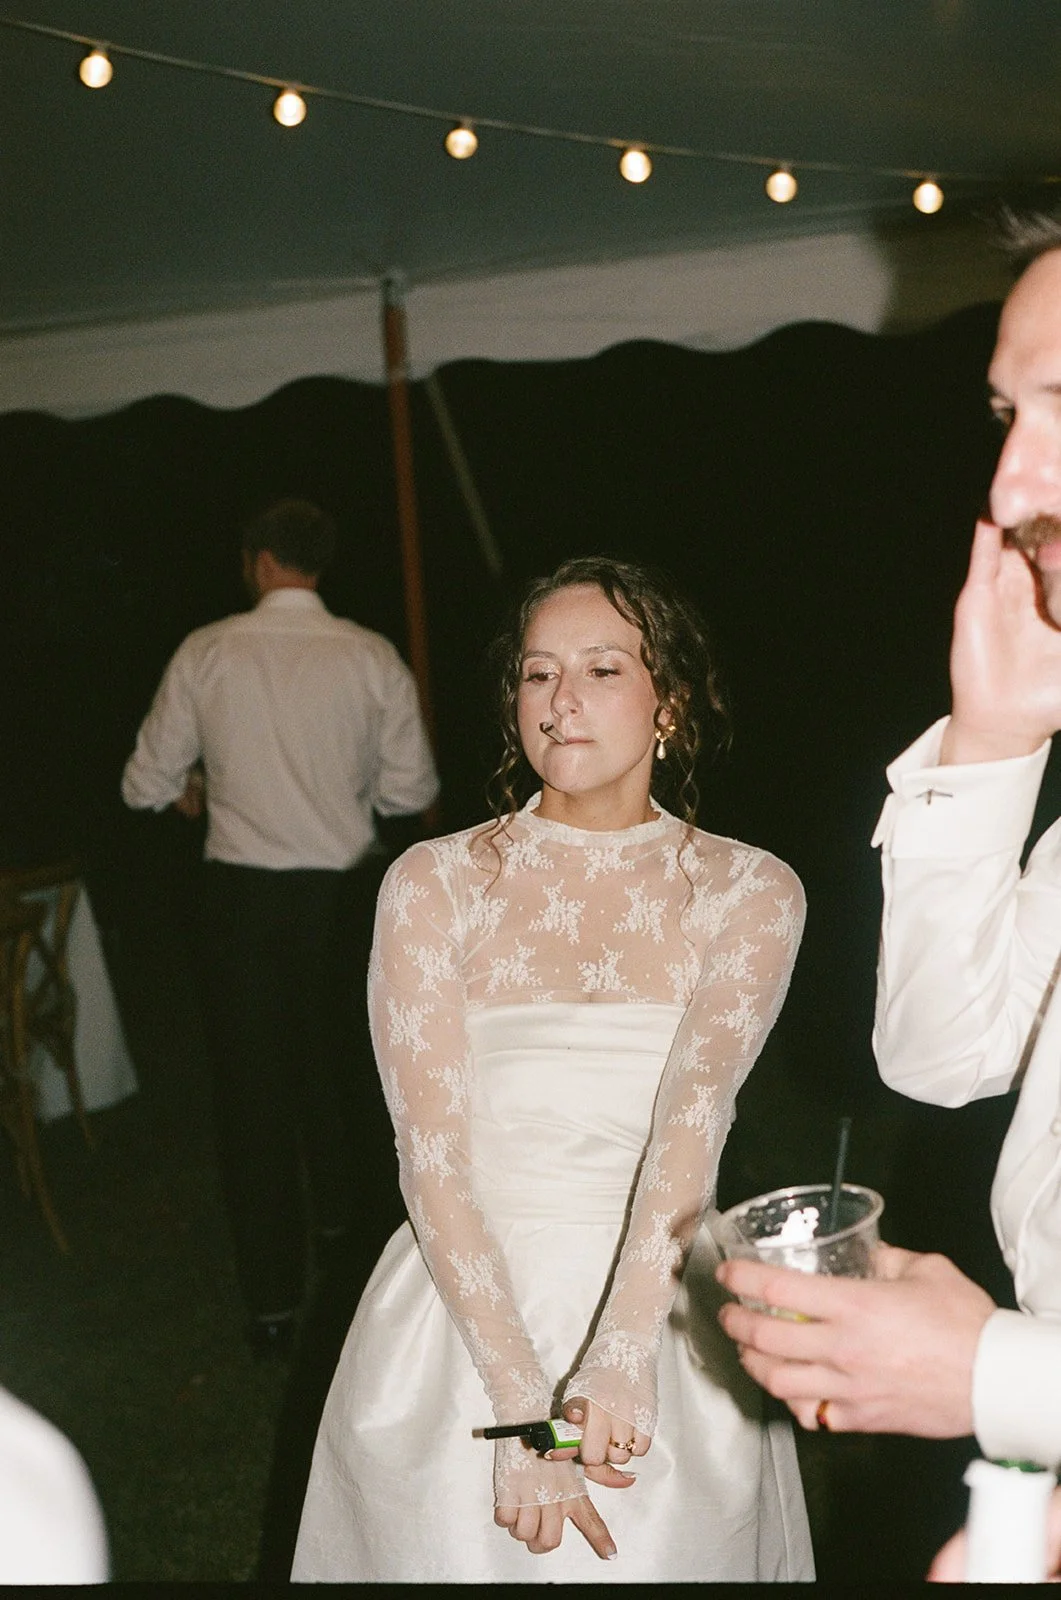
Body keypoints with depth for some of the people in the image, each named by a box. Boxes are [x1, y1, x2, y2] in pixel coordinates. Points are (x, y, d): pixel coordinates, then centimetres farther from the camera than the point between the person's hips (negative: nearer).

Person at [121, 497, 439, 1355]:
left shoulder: (207, 653, -6)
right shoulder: (372, 656, -5)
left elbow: (147, 785, 0)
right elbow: (413, 788, -2)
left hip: (245, 891, -1)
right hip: (346, 889, 2)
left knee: (254, 1086, 7)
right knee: (338, 1058, 24)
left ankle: (274, 1301, 10)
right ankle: (340, 1213, 47)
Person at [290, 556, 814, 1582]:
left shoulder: (748, 892, -4)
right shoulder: (434, 883, -5)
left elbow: (696, 1112, -19)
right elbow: (432, 1157, -13)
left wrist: (621, 1352, -33)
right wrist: (526, 1408, -22)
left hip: (663, 1310, 0)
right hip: (464, 1316, 0)